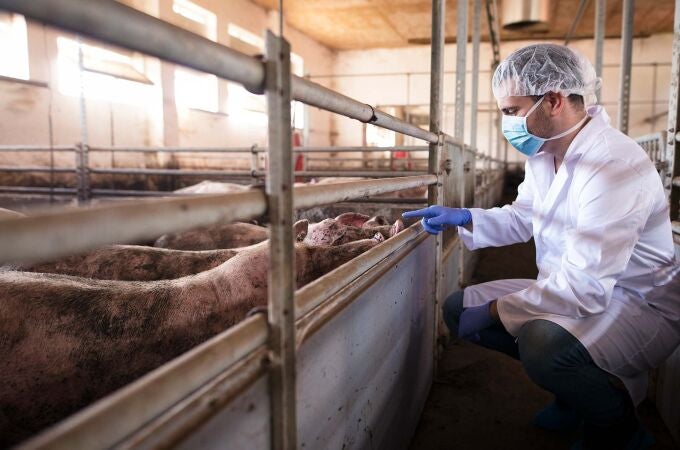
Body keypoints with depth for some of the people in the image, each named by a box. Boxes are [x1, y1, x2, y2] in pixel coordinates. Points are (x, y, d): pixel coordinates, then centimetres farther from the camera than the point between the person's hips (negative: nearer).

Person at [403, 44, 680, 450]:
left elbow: (584, 287, -32)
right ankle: (576, 384, 15)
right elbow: (522, 218, 14)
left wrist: (493, 311, -22)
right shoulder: (543, 153, 0)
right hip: (571, 291, 9)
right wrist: (463, 217, -4)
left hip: (642, 306, -8)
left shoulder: (614, 164, -29)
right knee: (459, 307, 3)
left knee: (544, 341, -38)